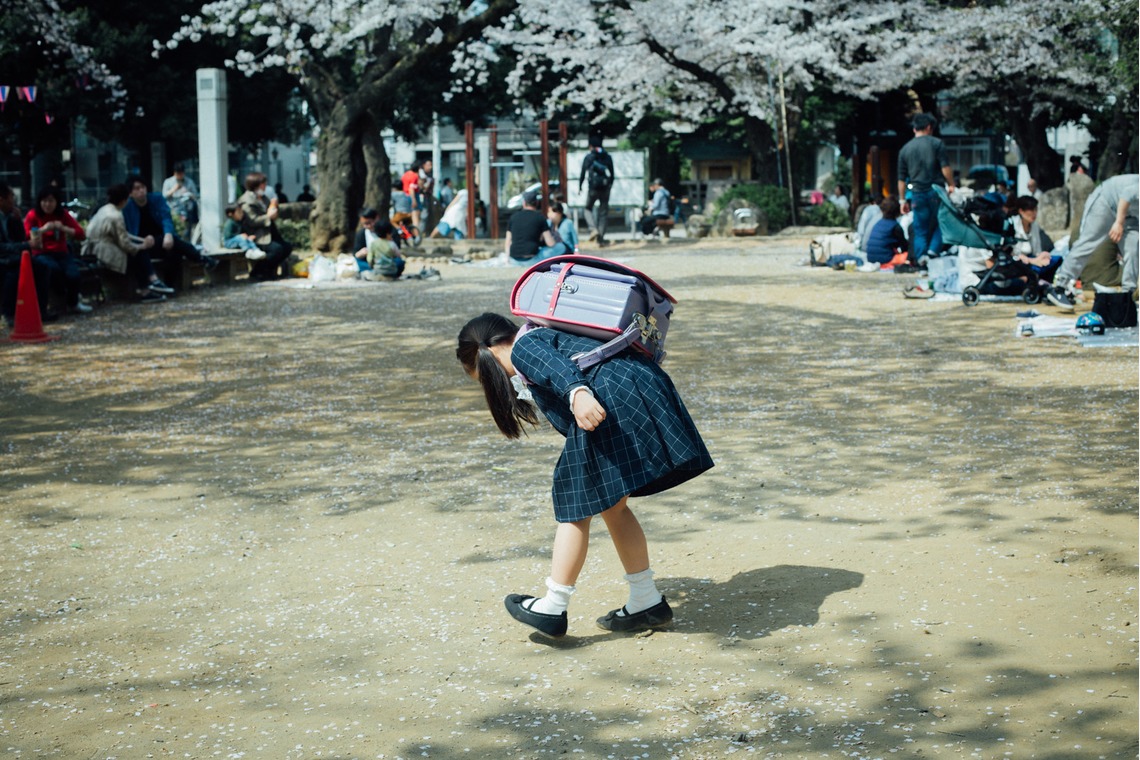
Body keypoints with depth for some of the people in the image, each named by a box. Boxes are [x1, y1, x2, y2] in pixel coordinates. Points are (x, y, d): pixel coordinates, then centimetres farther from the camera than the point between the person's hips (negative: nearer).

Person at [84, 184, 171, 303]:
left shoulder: (105, 210, 10)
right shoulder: (116, 216, -19)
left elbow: (123, 235, 16)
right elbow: (125, 245, -16)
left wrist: (143, 240, 8)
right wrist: (143, 246, 1)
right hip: (106, 255, -9)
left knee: (139, 247, 7)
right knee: (139, 254, 4)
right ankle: (144, 291, 12)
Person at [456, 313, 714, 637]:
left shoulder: (522, 347, 5)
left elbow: (557, 367, -18)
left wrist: (577, 394, -37)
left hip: (614, 396, -9)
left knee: (577, 507, -1)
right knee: (611, 505, 19)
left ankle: (552, 609, 6)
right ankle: (647, 602, 22)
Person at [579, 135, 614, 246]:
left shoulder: (588, 157, -2)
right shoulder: (608, 157, 7)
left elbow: (583, 173, -2)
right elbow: (612, 174, 10)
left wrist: (579, 186, 10)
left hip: (593, 188, -2)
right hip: (605, 188, 2)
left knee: (588, 209, 17)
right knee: (603, 213, 7)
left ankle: (593, 229, -8)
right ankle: (601, 239, 4)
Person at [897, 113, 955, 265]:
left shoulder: (905, 149, 11)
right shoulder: (936, 143, 0)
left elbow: (901, 179, 12)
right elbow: (945, 168, -10)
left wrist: (903, 200, 16)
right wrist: (951, 185, 2)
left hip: (917, 193, 3)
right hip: (936, 190, -3)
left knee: (920, 229, 8)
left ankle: (921, 256, -1)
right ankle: (934, 250, -8)